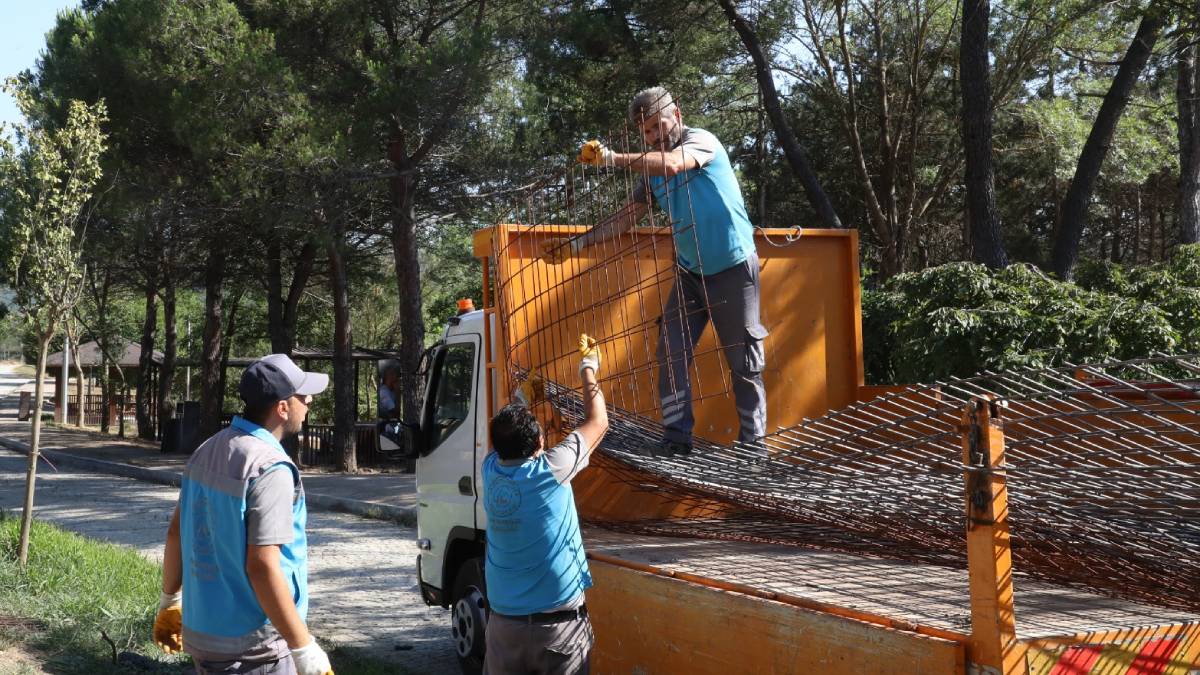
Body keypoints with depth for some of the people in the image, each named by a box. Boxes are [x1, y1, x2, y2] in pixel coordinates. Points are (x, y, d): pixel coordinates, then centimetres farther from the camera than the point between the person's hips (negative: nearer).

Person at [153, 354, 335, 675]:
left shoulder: (207, 451, 6)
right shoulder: (270, 469, -20)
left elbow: (175, 533, 13)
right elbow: (262, 567, -24)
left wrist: (170, 600, 26)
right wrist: (305, 649, -20)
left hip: (200, 632, 8)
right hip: (251, 648, -8)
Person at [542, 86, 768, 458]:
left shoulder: (702, 141, -13)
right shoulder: (653, 166, 8)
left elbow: (672, 164, -35)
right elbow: (628, 215, 7)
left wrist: (615, 158, -31)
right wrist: (577, 243, -1)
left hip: (733, 268, -7)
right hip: (690, 272, 7)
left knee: (744, 361, 0)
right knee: (670, 353, -1)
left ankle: (753, 443, 8)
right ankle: (677, 439, 3)